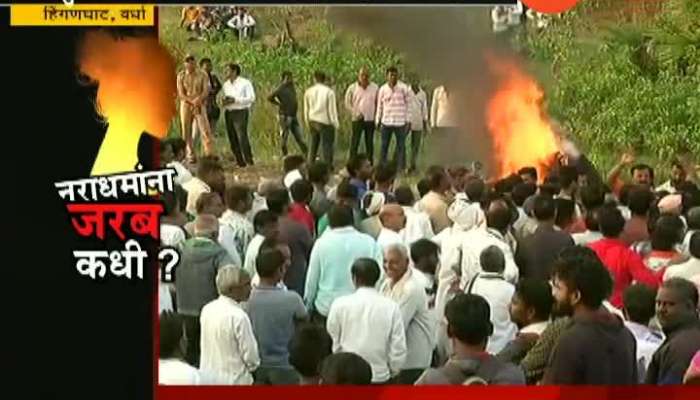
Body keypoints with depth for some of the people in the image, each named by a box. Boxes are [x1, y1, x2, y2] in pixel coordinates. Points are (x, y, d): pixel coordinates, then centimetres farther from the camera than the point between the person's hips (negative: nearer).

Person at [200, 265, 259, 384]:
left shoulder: (207, 309, -2)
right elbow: (251, 356, -17)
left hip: (207, 378, 7)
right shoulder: (239, 316, -23)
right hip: (234, 379, -7)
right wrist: (253, 365, 5)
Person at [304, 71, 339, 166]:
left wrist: (308, 123, 19)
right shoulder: (329, 92, -11)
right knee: (327, 146, 1)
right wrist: (335, 123, 2)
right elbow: (332, 109, -8)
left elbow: (306, 110, 8)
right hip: (325, 122, -5)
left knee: (314, 145, 17)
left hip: (313, 121, 5)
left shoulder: (308, 91, 1)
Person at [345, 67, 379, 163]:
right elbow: (347, 103, 4)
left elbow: (378, 103, 9)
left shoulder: (375, 88, 4)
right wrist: (355, 113, -7)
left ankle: (369, 164, 13)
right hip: (357, 119, -1)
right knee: (355, 143, -2)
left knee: (369, 143, 7)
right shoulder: (352, 88, 0)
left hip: (370, 119, 2)